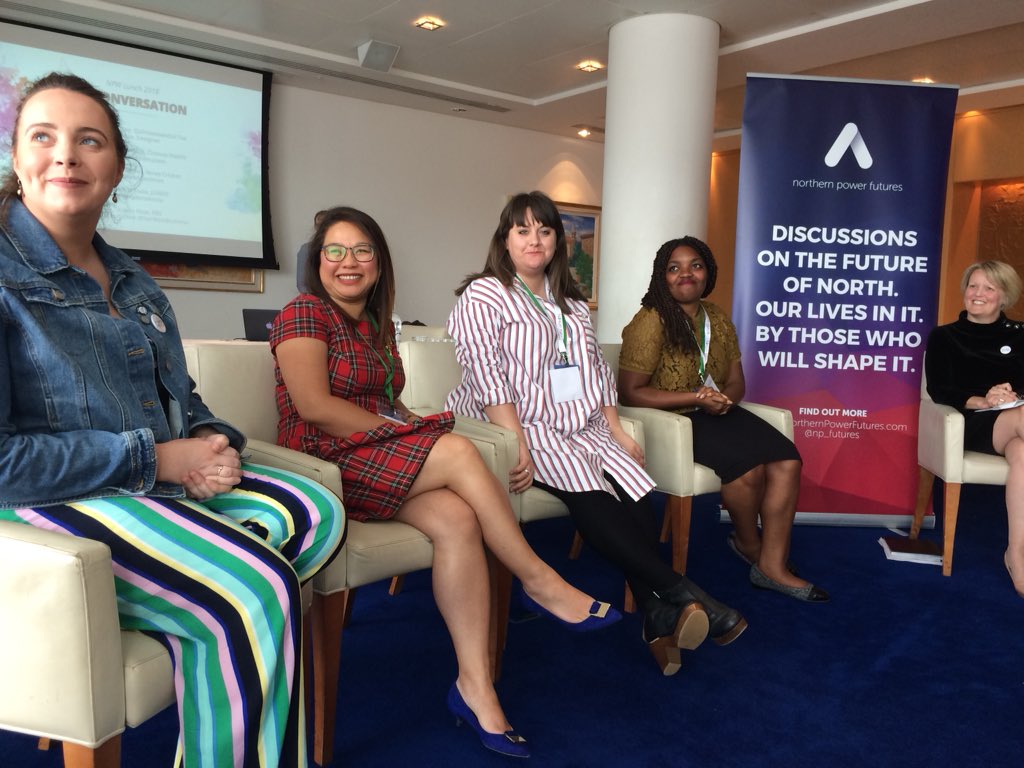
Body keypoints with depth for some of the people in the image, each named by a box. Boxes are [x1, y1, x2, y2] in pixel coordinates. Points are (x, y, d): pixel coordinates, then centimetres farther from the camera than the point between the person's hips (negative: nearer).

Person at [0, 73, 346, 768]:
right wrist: (154, 457, -17)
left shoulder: (135, 284, 16)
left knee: (315, 514, -17)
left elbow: (183, 401, 20)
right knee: (252, 596, -26)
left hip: (165, 484, 7)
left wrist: (212, 443, -5)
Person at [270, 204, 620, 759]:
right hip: (328, 464, -6)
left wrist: (414, 424, -2)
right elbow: (313, 407, -15)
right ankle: (540, 581, -12)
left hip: (388, 461, 7)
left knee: (457, 519, -24)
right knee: (459, 452, -26)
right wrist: (393, 430, -15)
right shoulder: (304, 314, -3)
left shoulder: (377, 323, 21)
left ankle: (475, 685, -22)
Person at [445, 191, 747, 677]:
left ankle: (657, 618, -19)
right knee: (591, 493, -30)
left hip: (582, 429, 6)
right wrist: (518, 446, -23)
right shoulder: (483, 296, 1)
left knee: (637, 495, -21)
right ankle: (678, 593, -24)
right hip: (521, 428, -6)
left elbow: (596, 372, 21)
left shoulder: (572, 303, 23)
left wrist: (618, 431, 8)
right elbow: (487, 380, -12)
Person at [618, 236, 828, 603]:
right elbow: (630, 392, -16)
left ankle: (772, 565, -8)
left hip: (717, 413, 7)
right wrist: (696, 397, -21)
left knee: (787, 460, -15)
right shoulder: (650, 322, -11)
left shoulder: (718, 319, 11)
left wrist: (723, 398, -13)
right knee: (748, 464, -26)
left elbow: (737, 382, 13)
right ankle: (747, 543, 3)